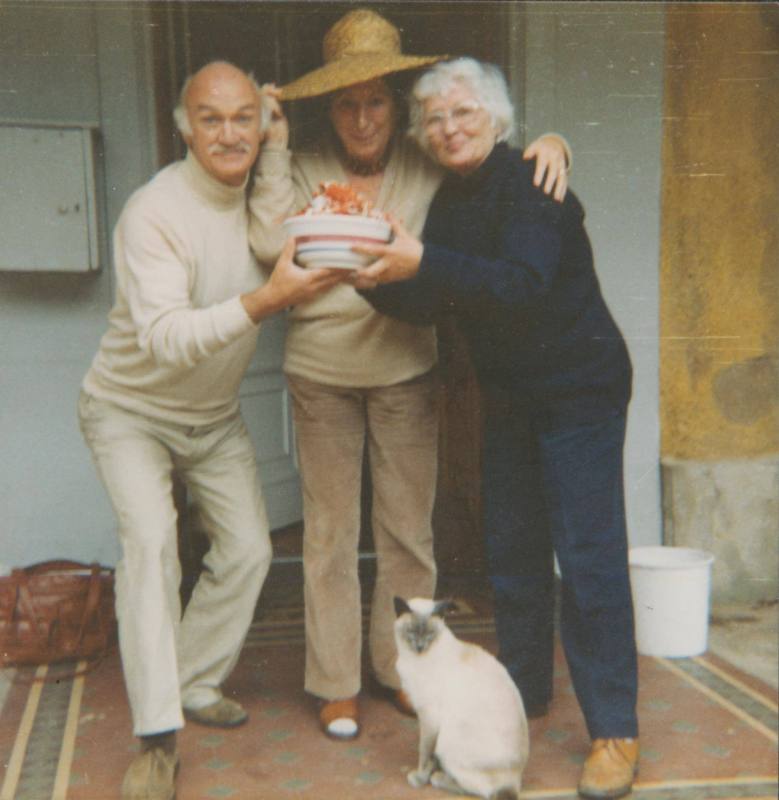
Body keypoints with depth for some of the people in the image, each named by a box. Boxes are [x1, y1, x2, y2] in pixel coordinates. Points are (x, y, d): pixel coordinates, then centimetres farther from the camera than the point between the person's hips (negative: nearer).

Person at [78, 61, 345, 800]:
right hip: (130, 410, -6)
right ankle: (156, 737, -16)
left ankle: (194, 682, 22)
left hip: (214, 414, 6)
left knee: (248, 549, 2)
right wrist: (265, 300, -47)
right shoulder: (154, 212, -26)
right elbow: (165, 338, -36)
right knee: (150, 540, -22)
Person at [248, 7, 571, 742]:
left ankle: (399, 668, 28)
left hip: (406, 372, 1)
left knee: (408, 528, 9)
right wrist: (274, 149, -15)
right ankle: (335, 684, 21)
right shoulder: (305, 170, -5)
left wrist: (548, 143, -15)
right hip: (321, 374, -1)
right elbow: (269, 242, -18)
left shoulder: (427, 165, -3)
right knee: (329, 531, 7)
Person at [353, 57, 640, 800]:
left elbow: (522, 285, -32)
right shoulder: (449, 200, 6)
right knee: (512, 551, 13)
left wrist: (424, 263, -39)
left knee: (588, 555, -8)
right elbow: (427, 304, 1)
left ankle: (614, 730, 2)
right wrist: (381, 279, -17)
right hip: (508, 395, 8)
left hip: (579, 385, -7)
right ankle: (525, 690, 30)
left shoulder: (530, 186, -17)